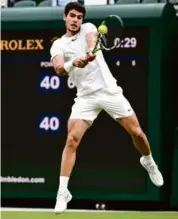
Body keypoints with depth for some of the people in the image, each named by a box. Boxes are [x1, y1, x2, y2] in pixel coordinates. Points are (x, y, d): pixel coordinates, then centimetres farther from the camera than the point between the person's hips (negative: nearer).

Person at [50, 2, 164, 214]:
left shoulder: (88, 28, 4)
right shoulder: (58, 45, 2)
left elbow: (91, 39, -22)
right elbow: (59, 69, -17)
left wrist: (90, 52, -46)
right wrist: (73, 63, -40)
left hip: (110, 91, 1)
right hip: (86, 97, 0)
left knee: (137, 133, 4)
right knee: (72, 140, -16)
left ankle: (149, 162, 37)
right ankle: (63, 192, -12)